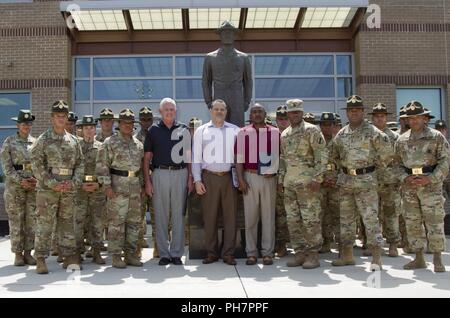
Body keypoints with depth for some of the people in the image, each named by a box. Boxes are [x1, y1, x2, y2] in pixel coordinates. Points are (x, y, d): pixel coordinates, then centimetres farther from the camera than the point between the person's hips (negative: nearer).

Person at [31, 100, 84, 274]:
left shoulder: (73, 140, 11)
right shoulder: (43, 140, -1)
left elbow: (80, 163, 11)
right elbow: (36, 165, -6)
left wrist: (74, 183, -5)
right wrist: (52, 183, -14)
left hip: (69, 189, 4)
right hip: (47, 189, -4)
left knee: (67, 223, 9)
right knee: (44, 224, -2)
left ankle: (69, 257, 17)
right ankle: (40, 260, 5)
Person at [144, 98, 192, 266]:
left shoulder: (183, 129, 9)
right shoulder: (154, 130, 6)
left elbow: (188, 156, 10)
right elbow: (147, 158, 5)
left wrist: (190, 178, 2)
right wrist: (147, 181, -3)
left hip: (180, 173, 1)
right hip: (160, 174, -1)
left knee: (178, 215, 4)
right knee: (161, 215, 3)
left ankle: (176, 253, 12)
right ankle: (164, 254, 11)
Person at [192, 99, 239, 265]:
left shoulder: (235, 130, 10)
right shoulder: (201, 131, 9)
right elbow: (196, 157, 6)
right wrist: (197, 180, -1)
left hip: (229, 177, 1)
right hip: (209, 178, 0)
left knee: (230, 216, 1)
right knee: (209, 217, 2)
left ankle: (228, 253, 9)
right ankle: (211, 253, 12)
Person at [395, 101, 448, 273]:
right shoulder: (401, 140, 11)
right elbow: (398, 163, 13)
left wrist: (430, 178, -14)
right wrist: (405, 178, -5)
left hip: (431, 184, -4)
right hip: (409, 186, 4)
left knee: (434, 222, -5)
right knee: (412, 222, 6)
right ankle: (419, 259, 16)